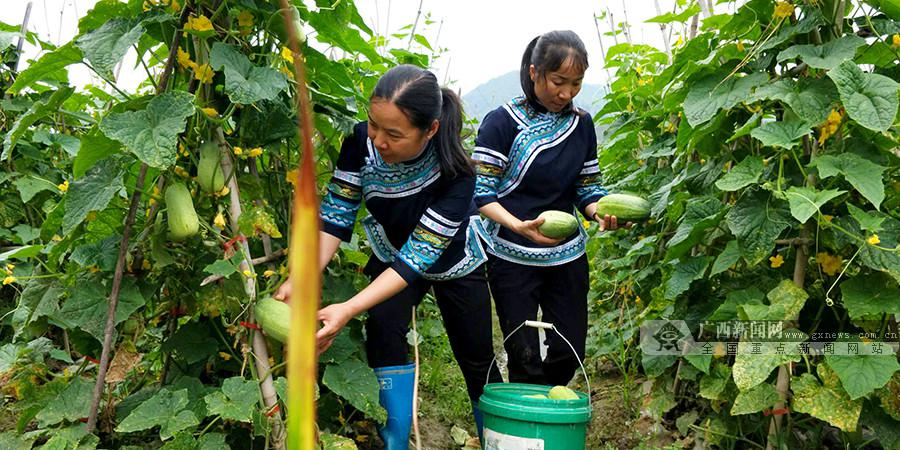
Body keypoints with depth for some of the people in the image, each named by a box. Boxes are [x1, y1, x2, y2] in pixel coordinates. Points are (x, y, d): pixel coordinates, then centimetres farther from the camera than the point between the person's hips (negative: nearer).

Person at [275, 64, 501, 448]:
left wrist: (348, 310, -47)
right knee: (383, 327, -23)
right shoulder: (361, 142, -29)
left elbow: (416, 259, -38)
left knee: (476, 357, 6)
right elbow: (335, 216, -22)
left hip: (454, 261, -2)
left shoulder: (456, 174, -39)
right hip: (393, 253, 3)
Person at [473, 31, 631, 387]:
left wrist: (601, 213, -14)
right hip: (513, 258, -5)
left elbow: (587, 188, 9)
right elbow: (481, 192, -14)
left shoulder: (581, 124, 5)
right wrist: (519, 226, -30)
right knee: (524, 356, 0)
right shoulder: (501, 122, -11)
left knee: (570, 352, 12)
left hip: (568, 255, 5)